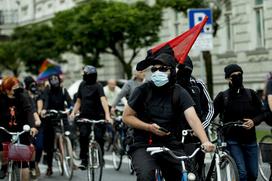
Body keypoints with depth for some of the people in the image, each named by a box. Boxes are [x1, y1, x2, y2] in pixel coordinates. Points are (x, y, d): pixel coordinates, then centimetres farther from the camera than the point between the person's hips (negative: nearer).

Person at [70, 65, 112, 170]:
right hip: (84, 116, 4)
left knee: (99, 137, -9)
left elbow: (103, 100, -20)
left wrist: (107, 116, -33)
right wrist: (73, 112, 4)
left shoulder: (98, 86, -7)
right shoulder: (82, 85, 11)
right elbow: (79, 101, 19)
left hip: (97, 116, -4)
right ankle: (84, 160, -7)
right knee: (83, 136, -15)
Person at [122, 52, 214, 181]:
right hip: (144, 145, -2)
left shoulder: (180, 93, -4)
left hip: (170, 145, 2)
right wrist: (149, 127, -13)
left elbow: (193, 118, -17)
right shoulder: (143, 91, -4)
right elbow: (127, 116, 2)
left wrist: (205, 141, -34)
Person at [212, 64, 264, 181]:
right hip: (232, 141, -3)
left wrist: (254, 121, -11)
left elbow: (261, 113, 10)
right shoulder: (222, 96, 1)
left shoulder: (250, 94, 7)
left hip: (250, 140, 3)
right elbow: (211, 114, -2)